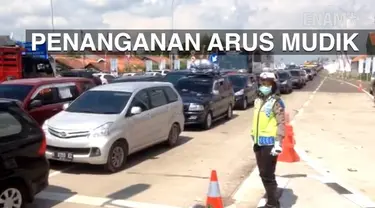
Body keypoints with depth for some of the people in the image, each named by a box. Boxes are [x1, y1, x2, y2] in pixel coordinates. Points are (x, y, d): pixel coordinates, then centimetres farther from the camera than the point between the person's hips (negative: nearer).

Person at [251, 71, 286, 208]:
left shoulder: (276, 102, -11)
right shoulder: (258, 100, 13)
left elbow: (281, 123, -17)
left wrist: (278, 143, -24)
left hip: (269, 143, -8)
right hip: (258, 142, 8)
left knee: (268, 175, -5)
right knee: (263, 174, 16)